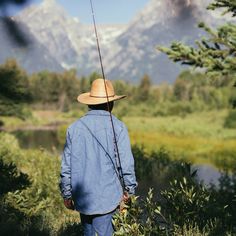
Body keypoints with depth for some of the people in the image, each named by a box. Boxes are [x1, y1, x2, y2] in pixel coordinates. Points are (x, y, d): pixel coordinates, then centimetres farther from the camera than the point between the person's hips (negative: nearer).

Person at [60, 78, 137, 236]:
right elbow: (126, 162, -9)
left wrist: (67, 194, 15)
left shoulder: (74, 128, 3)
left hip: (82, 197, 4)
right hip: (107, 197, -4)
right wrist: (129, 189, 5)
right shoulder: (117, 127, -7)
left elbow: (66, 166, 6)